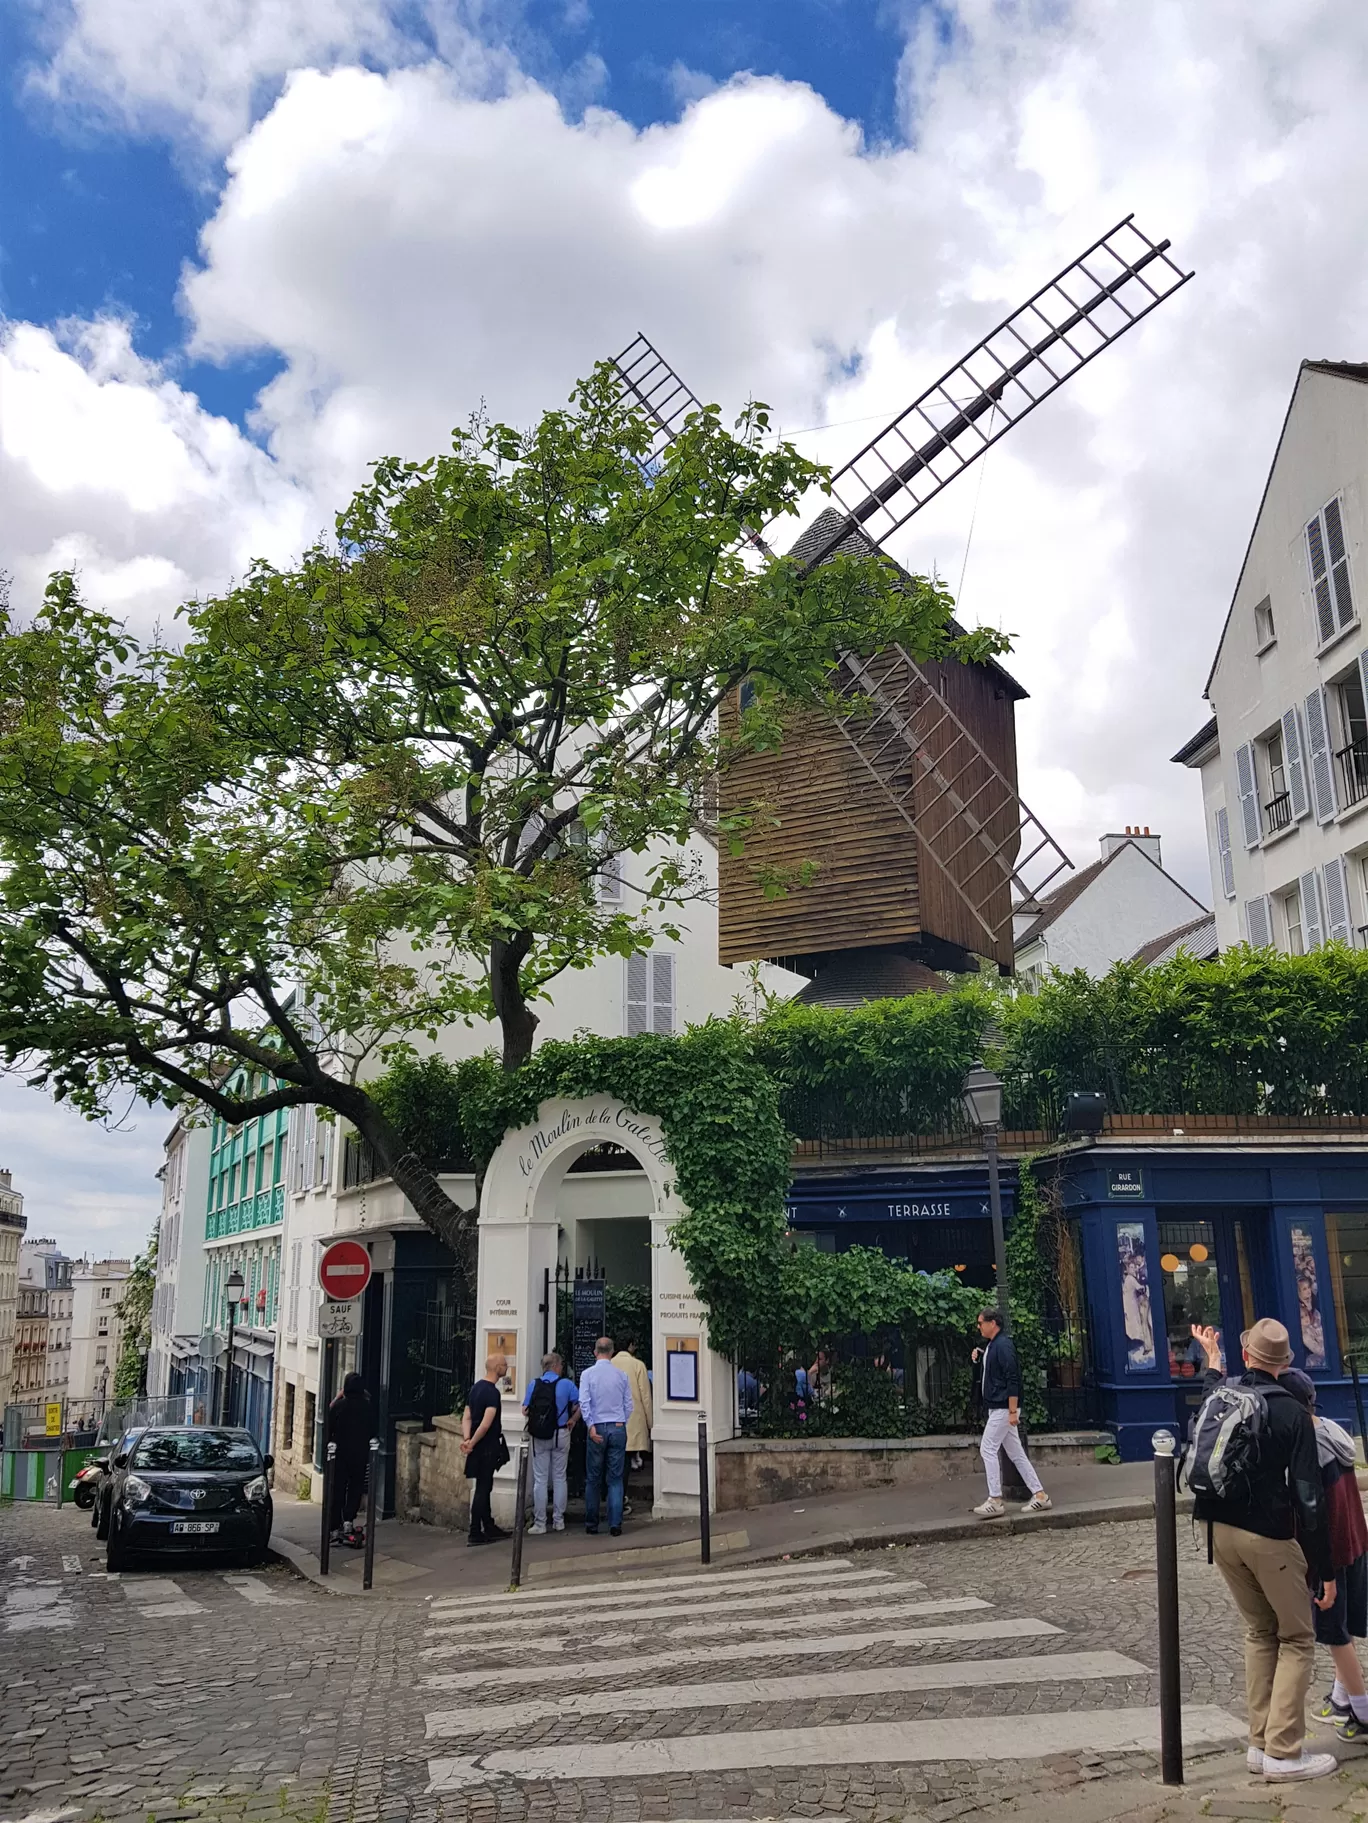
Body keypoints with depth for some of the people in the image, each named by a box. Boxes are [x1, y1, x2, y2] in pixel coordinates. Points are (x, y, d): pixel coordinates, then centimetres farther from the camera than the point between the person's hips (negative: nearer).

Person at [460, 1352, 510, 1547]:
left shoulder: (476, 1387, 10)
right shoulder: (493, 1392, -18)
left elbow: (466, 1417, 7)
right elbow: (486, 1423, -26)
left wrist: (466, 1439, -5)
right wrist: (472, 1443, -16)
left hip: (479, 1447, 9)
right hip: (487, 1447, -9)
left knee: (484, 1487, 17)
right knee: (483, 1489, -2)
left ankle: (489, 1527, 27)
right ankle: (475, 1534, 2)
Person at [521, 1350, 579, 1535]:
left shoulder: (534, 1384, 0)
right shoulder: (566, 1384, -5)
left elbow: (525, 1409, -1)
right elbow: (580, 1405, -7)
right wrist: (572, 1420, 6)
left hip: (539, 1436, 1)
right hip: (561, 1435, -1)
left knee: (540, 1479, 5)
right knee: (559, 1478, 11)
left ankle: (539, 1523, 6)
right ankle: (558, 1521, 14)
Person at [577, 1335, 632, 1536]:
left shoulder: (588, 1374, -4)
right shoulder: (621, 1375, 2)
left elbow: (584, 1403, -12)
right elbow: (629, 1405, 4)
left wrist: (591, 1427, -12)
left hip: (597, 1429, -1)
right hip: (618, 1428, 1)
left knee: (593, 1479, 9)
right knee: (615, 1479, 4)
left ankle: (591, 1524, 15)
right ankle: (615, 1524, -1)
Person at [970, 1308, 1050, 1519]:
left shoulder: (1003, 1345, -16)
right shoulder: (990, 1345, 14)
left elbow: (1012, 1378, -21)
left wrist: (1013, 1411, -23)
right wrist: (979, 1356, 10)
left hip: (1003, 1408, -10)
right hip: (998, 1408, 10)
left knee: (988, 1449, -9)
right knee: (1016, 1453, 10)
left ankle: (995, 1501, -6)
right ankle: (1040, 1495, 13)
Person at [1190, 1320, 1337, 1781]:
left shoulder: (1221, 1395, 3)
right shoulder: (1292, 1413, -12)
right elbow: (1308, 1496, -14)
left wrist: (1212, 1360, 49)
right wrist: (1324, 1568, -8)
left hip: (1221, 1532, 5)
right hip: (1269, 1536, -5)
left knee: (1260, 1632, 18)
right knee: (1297, 1640, 8)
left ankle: (1260, 1742, 18)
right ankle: (1283, 1752, 3)